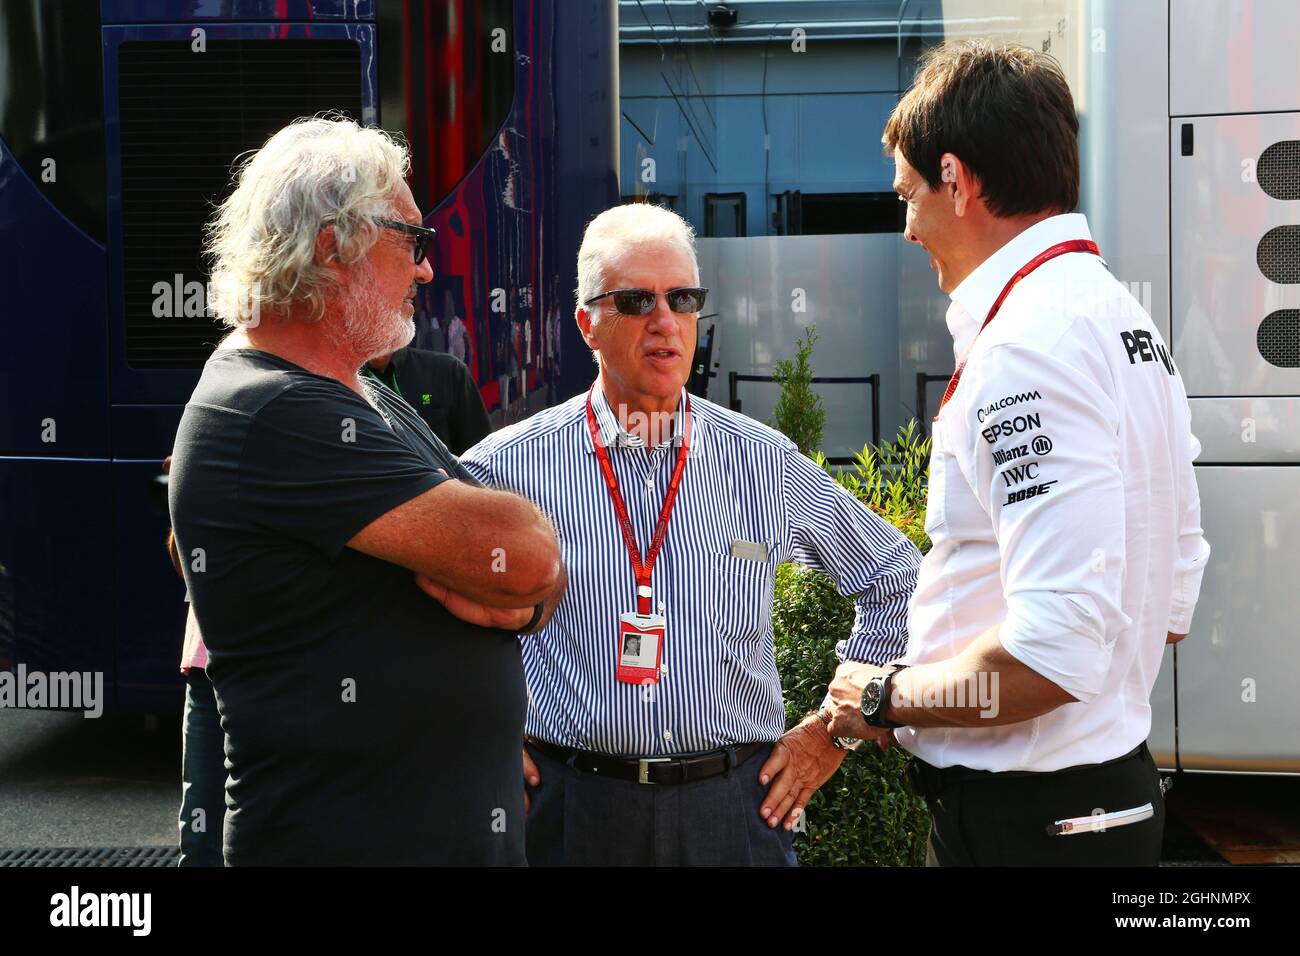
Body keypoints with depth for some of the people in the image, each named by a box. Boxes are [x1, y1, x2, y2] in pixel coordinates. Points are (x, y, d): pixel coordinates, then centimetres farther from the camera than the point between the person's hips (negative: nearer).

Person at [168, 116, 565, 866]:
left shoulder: (370, 404, 12)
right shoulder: (271, 415, -19)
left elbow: (540, 577, 9)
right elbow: (527, 554, -24)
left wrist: (519, 599, -13)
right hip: (350, 839, -9)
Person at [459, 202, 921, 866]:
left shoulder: (767, 464, 3)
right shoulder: (512, 466, -2)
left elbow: (896, 580, 14)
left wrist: (831, 731, 9)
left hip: (735, 805, 2)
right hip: (572, 804, -1)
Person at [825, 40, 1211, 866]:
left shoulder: (1025, 343, -21)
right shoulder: (1121, 314, 9)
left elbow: (1053, 656, -29)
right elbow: (1171, 597, 15)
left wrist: (883, 699, -13)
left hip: (1020, 817, -9)